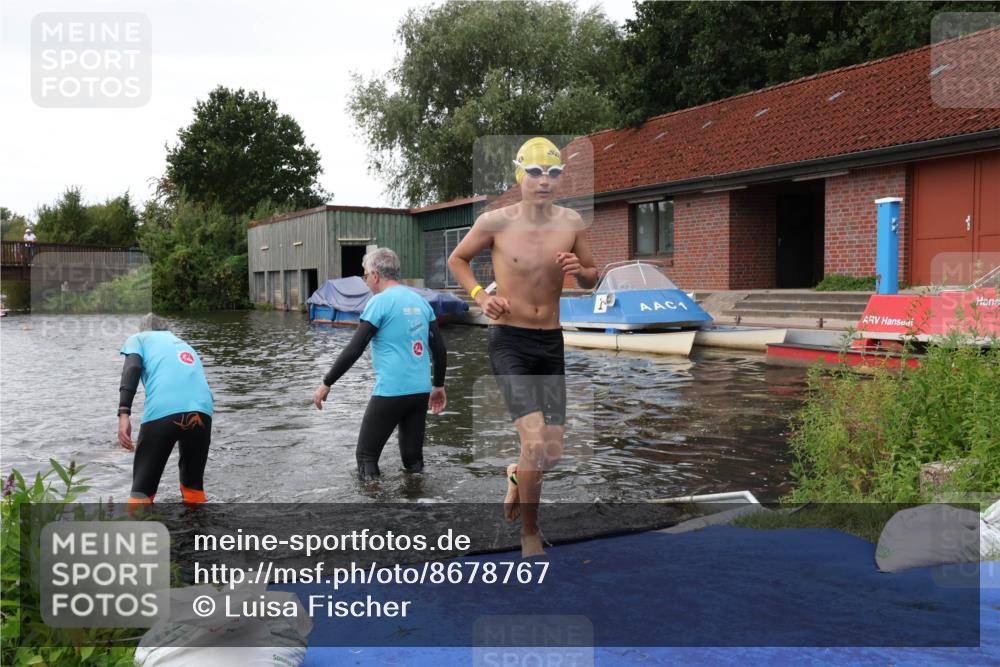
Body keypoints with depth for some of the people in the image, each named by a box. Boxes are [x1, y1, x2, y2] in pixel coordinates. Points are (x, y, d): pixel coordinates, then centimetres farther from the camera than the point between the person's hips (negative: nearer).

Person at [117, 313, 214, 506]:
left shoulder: (139, 338, 25)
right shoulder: (185, 346, 39)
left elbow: (132, 368, 3)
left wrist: (123, 413, -8)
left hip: (162, 412, -4)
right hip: (202, 410, 4)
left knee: (142, 488, 8)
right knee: (194, 484, 23)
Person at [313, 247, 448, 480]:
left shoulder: (379, 302, -8)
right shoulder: (420, 301, 11)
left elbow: (354, 350, -11)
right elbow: (440, 350, 13)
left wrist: (326, 384, -3)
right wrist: (439, 386, 23)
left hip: (390, 391, -6)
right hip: (420, 391, 6)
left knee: (366, 455, 7)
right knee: (414, 460, 15)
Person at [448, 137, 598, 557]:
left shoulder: (571, 222, 0)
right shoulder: (496, 222, -8)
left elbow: (592, 279, 13)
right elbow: (457, 259, 9)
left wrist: (579, 270, -10)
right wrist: (480, 296, -7)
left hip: (551, 342, 4)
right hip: (509, 341, -4)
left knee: (553, 451, 7)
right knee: (535, 440, -18)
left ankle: (518, 476, 44)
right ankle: (530, 532, 6)